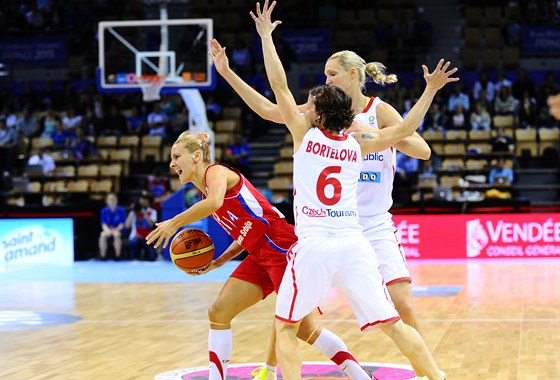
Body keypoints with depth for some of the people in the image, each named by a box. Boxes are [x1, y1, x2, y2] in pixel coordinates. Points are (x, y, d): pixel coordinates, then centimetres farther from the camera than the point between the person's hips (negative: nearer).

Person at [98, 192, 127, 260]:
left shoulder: (121, 210, -6)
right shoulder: (104, 211, 0)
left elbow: (122, 223, -8)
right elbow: (103, 223, -5)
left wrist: (115, 230, -24)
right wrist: (107, 230, -26)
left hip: (118, 230, -2)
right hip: (108, 230, 2)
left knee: (116, 235, -37)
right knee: (103, 235, -32)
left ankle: (117, 255, -27)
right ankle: (102, 255, -24)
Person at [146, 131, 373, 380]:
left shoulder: (215, 172, -6)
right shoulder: (207, 192, 19)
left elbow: (214, 202, -31)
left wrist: (174, 223, -23)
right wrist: (217, 262, 12)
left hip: (281, 247, -9)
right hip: (260, 257, 9)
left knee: (302, 327, -7)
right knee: (218, 313, 3)